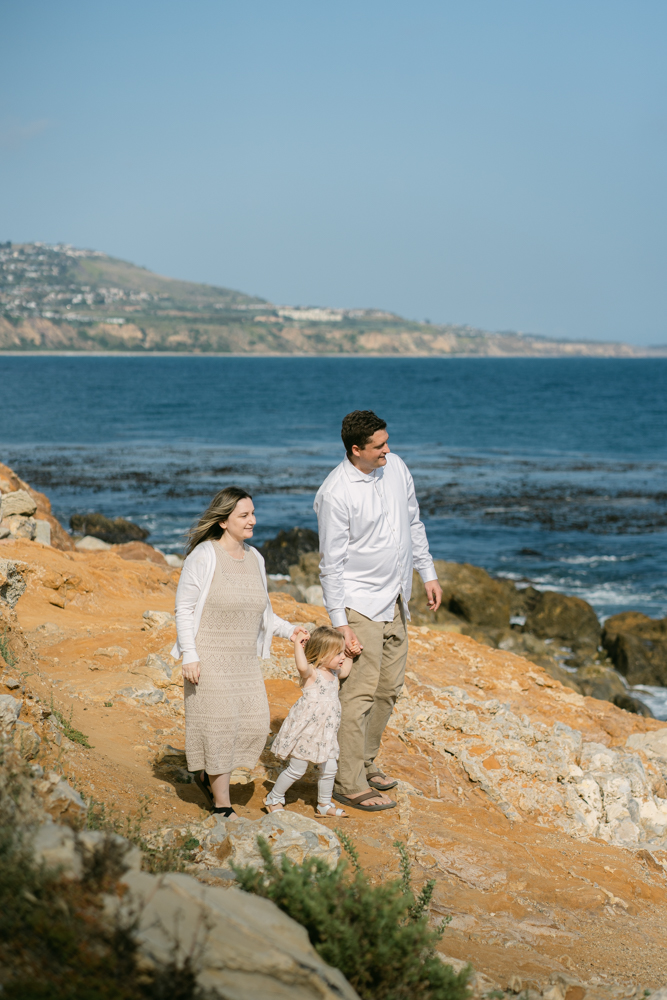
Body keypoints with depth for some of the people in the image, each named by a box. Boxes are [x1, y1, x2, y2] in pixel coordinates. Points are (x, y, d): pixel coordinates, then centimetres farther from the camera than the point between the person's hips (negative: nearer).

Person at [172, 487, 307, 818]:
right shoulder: (204, 556, -12)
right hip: (209, 659, -7)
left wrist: (288, 629, 4)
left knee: (255, 724, 3)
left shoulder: (254, 558, 9)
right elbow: (184, 608, -10)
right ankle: (222, 806, 7)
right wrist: (189, 656, -15)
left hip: (244, 660, 7)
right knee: (219, 726, -4)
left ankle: (207, 775, 27)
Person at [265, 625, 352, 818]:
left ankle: (324, 804, 27)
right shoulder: (311, 673, -18)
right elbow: (302, 666, -42)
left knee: (329, 769, 9)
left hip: (325, 732, 8)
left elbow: (344, 671, 31)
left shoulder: (334, 673, 8)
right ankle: (273, 799, 21)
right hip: (306, 730, -8)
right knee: (297, 769, 3)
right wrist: (298, 644, -37)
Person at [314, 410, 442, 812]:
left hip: (395, 601, 8)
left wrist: (428, 573, 15)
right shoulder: (335, 493, -19)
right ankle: (349, 784, 1)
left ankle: (364, 763, 28)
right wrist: (340, 625, -18)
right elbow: (332, 563, -16)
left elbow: (413, 522, 16)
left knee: (389, 689, 14)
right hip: (360, 603, -8)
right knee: (360, 694, -6)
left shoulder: (395, 467, 2)